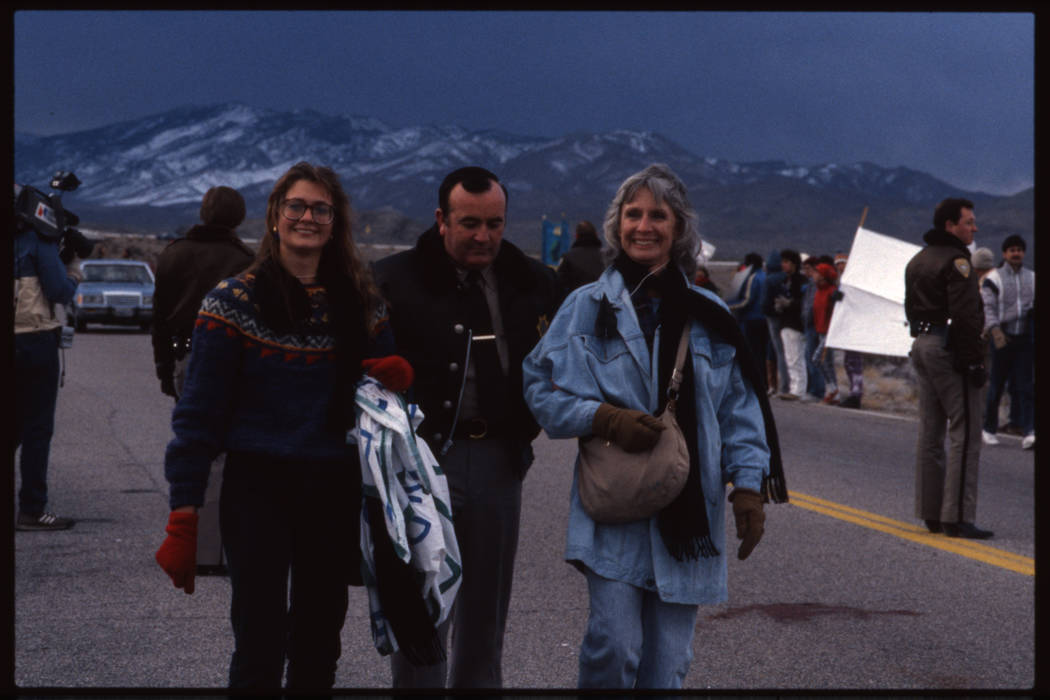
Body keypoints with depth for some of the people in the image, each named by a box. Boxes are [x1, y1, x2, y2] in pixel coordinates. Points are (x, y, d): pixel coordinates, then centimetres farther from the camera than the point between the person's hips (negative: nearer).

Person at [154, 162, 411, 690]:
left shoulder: (360, 302, 7)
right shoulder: (236, 299, -5)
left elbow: (383, 379, 18)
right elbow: (199, 413, -6)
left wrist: (399, 377, -8)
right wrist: (182, 518, -12)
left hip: (335, 489, 4)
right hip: (258, 485, -4)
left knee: (319, 647, 14)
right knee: (260, 646, -5)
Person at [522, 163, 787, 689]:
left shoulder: (709, 315, 10)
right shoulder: (588, 306, 3)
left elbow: (740, 406, 11)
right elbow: (542, 389, 2)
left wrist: (748, 484, 2)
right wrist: (605, 418, -13)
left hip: (687, 512, 2)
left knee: (667, 660, 5)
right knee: (614, 645, -13)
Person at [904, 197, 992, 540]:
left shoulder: (917, 261, 17)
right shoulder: (956, 260, -13)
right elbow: (965, 315, -20)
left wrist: (922, 340, 19)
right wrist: (975, 360, -18)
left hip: (922, 345, 10)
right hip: (950, 350, -10)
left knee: (930, 433, 13)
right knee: (964, 434, -8)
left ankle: (931, 513, 17)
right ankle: (957, 517, -11)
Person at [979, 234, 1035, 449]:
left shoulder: (1032, 278, 13)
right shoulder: (993, 279, -1)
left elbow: (1037, 303, 19)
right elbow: (988, 308, -9)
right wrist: (995, 331, -22)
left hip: (1026, 337, 3)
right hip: (1002, 338, -3)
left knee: (1026, 386, -5)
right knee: (996, 385, 3)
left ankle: (1029, 432, -11)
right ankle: (988, 429, 17)